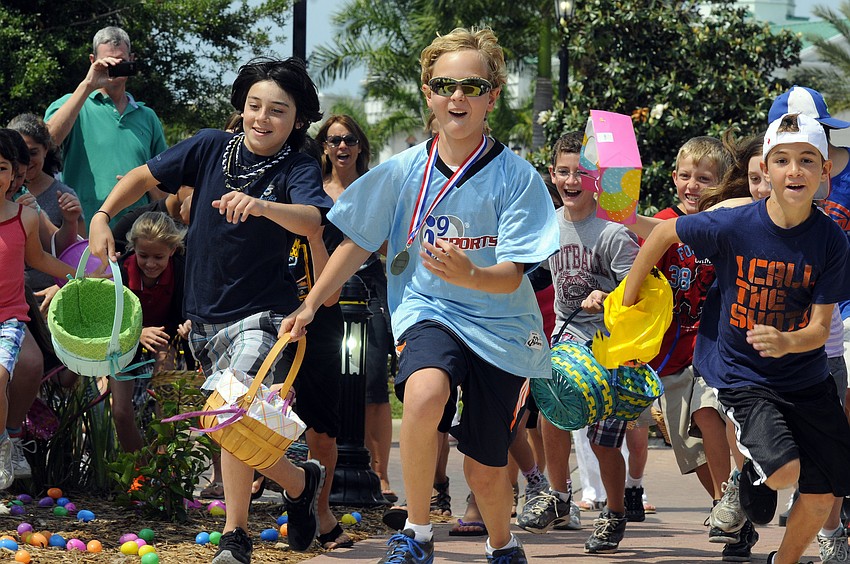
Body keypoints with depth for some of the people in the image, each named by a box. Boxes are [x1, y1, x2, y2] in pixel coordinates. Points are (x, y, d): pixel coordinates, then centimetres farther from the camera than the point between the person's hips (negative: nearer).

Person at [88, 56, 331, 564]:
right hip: (205, 316, 5)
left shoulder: (299, 170, -11)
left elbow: (312, 220, -32)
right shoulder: (212, 147, 0)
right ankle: (300, 481, 35)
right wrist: (103, 217, -5)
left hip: (261, 314, -5)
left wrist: (261, 206, -51)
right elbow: (144, 177, 10)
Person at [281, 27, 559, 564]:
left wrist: (467, 274, -34)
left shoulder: (516, 176, -8)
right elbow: (358, 244, 11)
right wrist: (310, 306, 12)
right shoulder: (403, 171, -2)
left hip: (500, 324, 0)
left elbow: (510, 277, -13)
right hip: (428, 312, 0)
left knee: (485, 469, 6)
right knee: (424, 392, -34)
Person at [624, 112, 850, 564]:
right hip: (742, 375, -3)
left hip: (806, 377, 3)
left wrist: (786, 342, -34)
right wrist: (627, 299, 5)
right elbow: (665, 233, 0)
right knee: (784, 470, -25)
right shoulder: (733, 226, -18)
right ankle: (755, 474, 14)